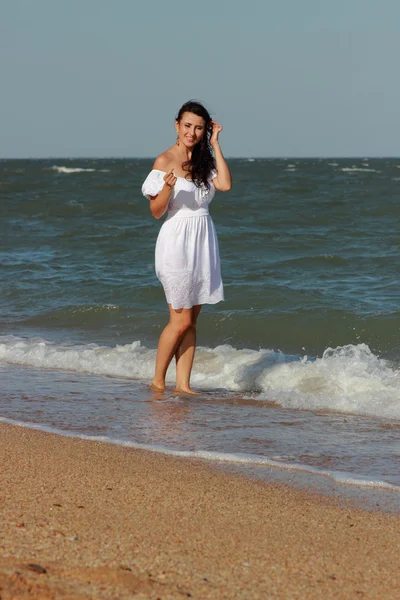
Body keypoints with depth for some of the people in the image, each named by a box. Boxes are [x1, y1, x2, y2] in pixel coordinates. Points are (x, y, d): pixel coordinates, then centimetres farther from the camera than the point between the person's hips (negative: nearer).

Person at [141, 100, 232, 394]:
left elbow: (225, 184, -8)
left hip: (203, 243, 6)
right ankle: (158, 380, 9)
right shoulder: (165, 161, -9)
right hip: (177, 241, -6)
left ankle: (183, 383, 9)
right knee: (180, 320, -4)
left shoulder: (204, 159, 10)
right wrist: (168, 187, -28)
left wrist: (215, 144, -5)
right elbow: (156, 211, -9)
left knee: (191, 320, 6)